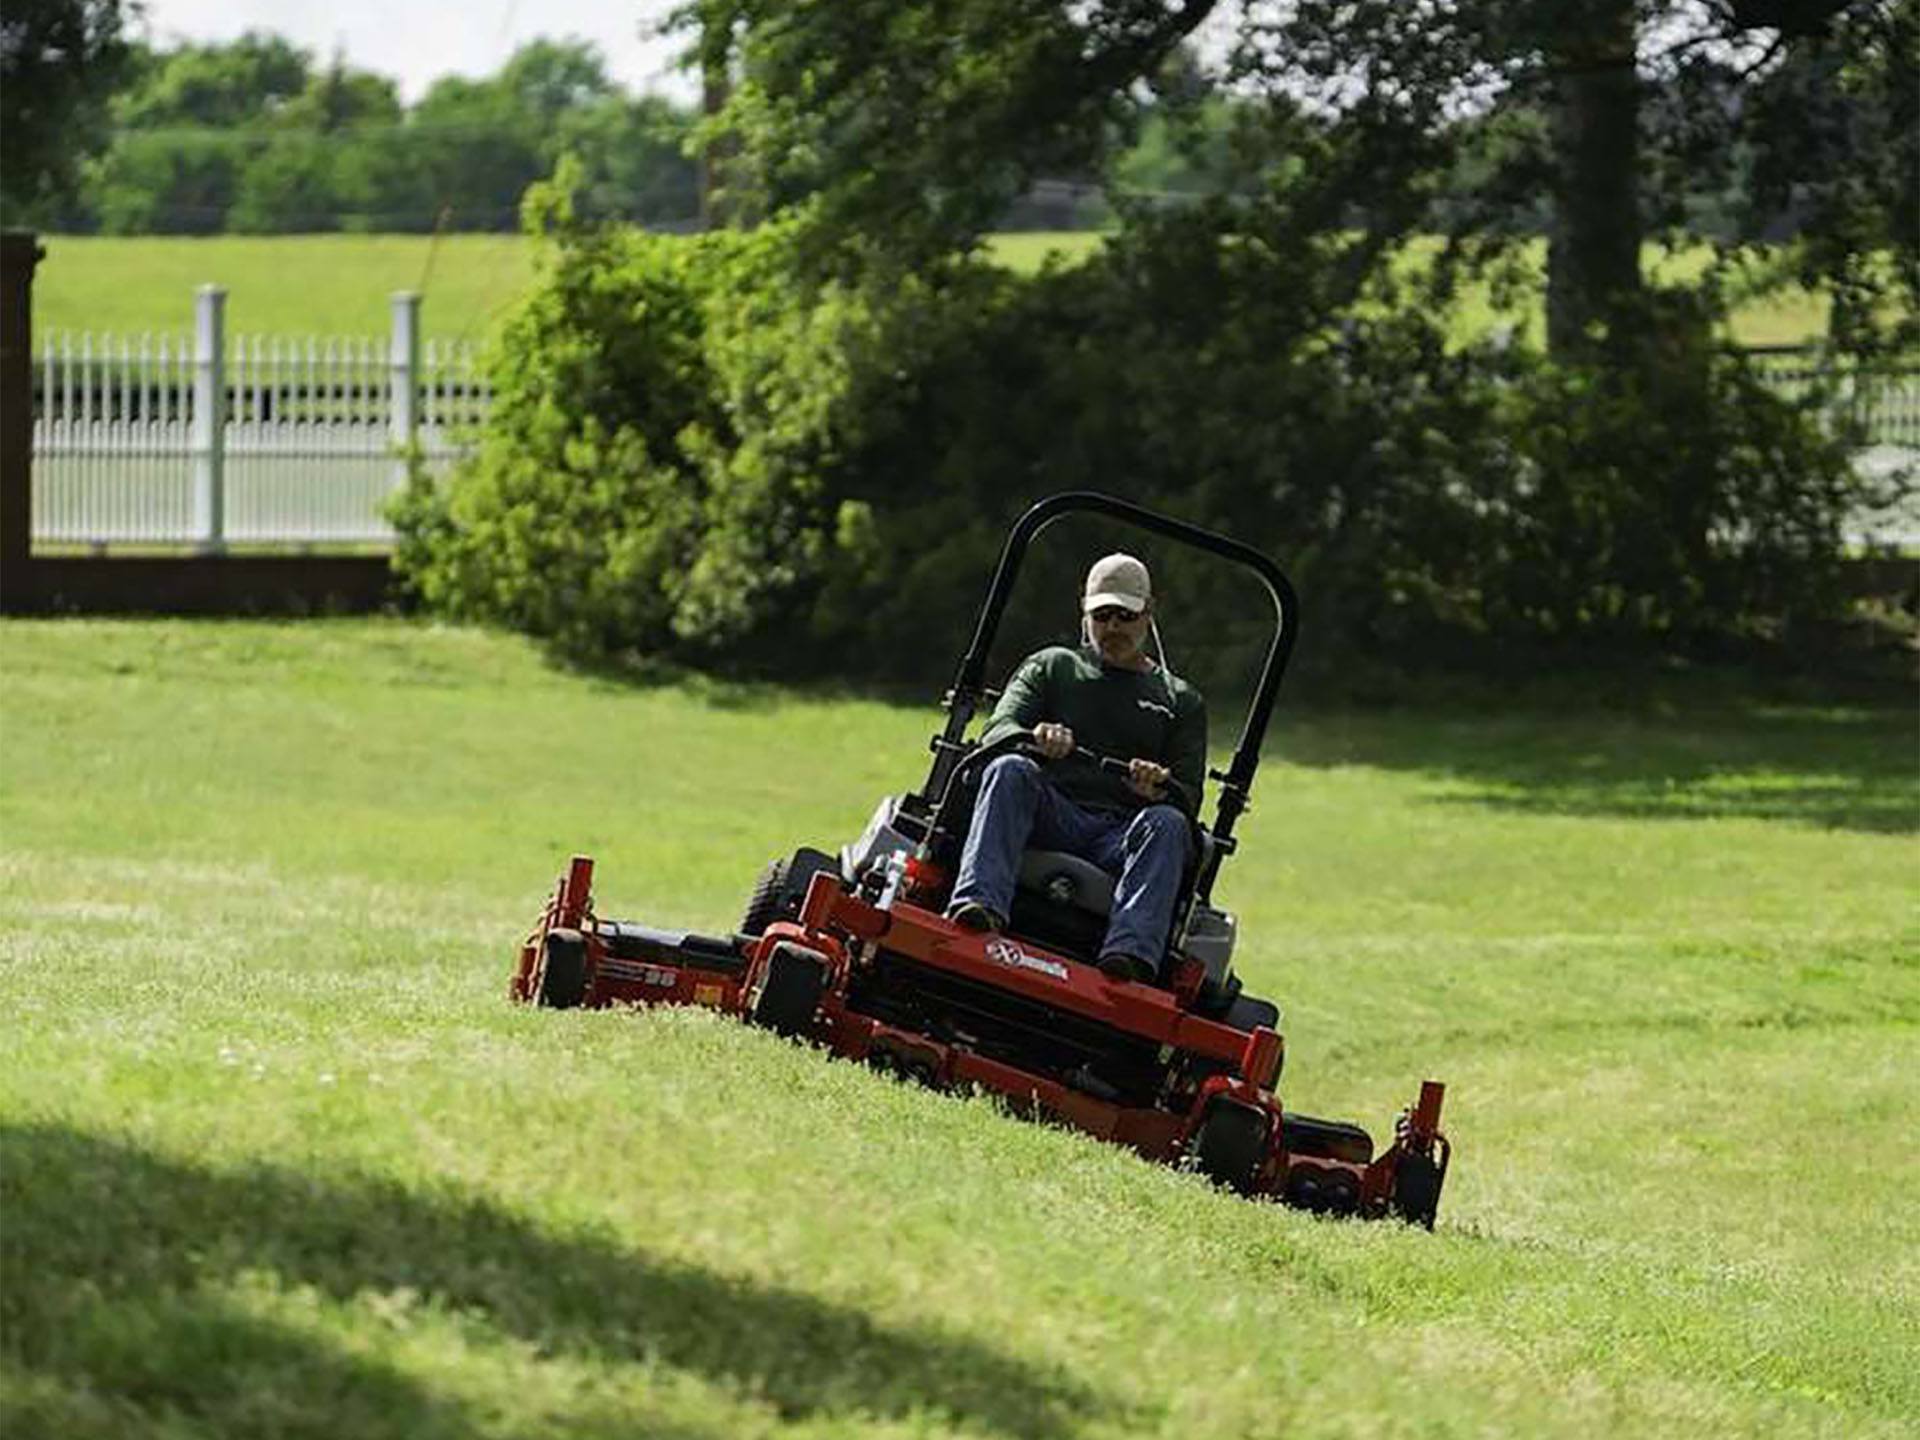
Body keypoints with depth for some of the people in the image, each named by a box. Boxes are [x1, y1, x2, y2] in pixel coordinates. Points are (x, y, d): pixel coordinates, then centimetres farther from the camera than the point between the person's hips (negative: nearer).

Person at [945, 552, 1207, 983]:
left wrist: (1160, 790, -14)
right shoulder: (1050, 667, 23)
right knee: (1009, 771, -30)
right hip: (1051, 816, 0)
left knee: (1167, 825, -32)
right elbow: (996, 733, 7)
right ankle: (979, 904, -51)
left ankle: (1131, 952, -54)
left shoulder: (1180, 701, 24)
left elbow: (1187, 798, 12)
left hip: (1123, 836, 0)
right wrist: (1034, 739, -18)